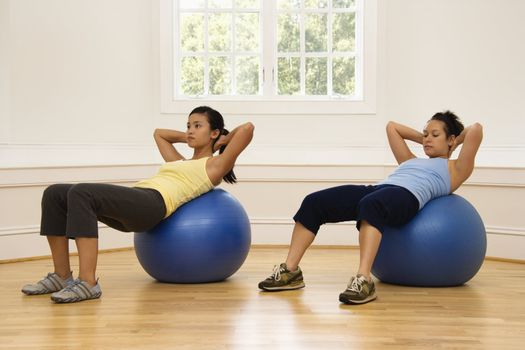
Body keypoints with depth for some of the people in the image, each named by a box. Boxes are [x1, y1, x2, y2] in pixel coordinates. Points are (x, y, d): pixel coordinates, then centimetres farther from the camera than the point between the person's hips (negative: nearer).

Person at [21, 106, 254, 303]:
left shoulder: (215, 165, 13)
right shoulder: (181, 162, 35)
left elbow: (247, 128, 4)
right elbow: (159, 133, 52)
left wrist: (219, 143, 20)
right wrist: (189, 139, 44)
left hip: (152, 204, -9)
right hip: (133, 203, 9)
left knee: (81, 193, -31)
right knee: (55, 194, -7)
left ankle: (88, 283, -33)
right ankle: (62, 276, -4)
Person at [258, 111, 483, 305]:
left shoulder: (456, 169, 23)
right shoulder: (411, 160, 40)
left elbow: (475, 130, 10)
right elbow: (392, 127, 50)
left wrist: (454, 143, 27)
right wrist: (423, 140, 49)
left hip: (406, 197, -7)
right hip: (378, 190, 7)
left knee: (370, 205, -42)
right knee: (314, 202, -16)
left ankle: (363, 280, -53)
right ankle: (290, 271, -19)